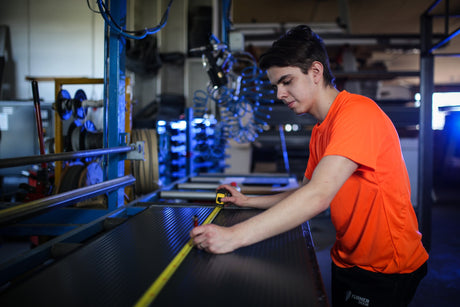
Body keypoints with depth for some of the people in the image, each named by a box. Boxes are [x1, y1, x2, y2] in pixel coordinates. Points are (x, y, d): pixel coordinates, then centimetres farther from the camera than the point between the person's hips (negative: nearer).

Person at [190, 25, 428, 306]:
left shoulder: (358, 112, -23)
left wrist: (234, 236, -34)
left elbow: (318, 196, -33)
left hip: (386, 271, -8)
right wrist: (246, 201, 9)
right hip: (347, 262, 8)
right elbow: (305, 193, 15)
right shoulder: (319, 132, 7)